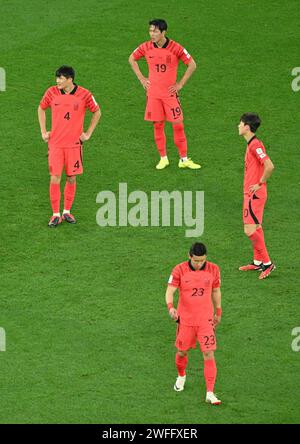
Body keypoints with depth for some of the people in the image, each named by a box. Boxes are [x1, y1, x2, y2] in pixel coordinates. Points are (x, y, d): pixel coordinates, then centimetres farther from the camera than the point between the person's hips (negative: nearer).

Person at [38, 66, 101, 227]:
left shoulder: (84, 94, -7)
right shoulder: (52, 92, -3)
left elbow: (97, 112, 8)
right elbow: (41, 109, 14)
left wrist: (88, 133, 4)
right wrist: (43, 132, 9)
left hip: (74, 143, 0)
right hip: (55, 143, 0)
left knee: (71, 178, 6)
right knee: (55, 179, -5)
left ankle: (67, 211, 21)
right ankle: (56, 214, 5)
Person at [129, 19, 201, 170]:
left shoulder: (175, 48, -11)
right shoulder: (146, 47, -3)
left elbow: (192, 65, -3)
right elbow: (132, 59, 15)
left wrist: (180, 84, -5)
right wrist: (141, 78, 7)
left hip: (170, 93, -2)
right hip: (153, 93, 2)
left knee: (178, 125, -2)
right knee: (158, 125, 5)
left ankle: (184, 159, 6)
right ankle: (163, 158, 17)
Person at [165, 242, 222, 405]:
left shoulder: (213, 270, -4)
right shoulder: (179, 270, -10)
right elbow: (170, 291, -14)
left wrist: (218, 312, 17)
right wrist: (170, 307, -33)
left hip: (205, 319, 0)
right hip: (185, 319, 0)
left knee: (209, 354, -9)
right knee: (182, 352, 14)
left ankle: (210, 393, -7)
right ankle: (181, 376, 46)